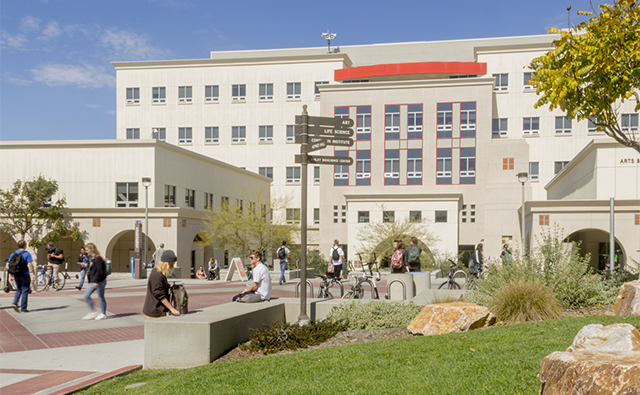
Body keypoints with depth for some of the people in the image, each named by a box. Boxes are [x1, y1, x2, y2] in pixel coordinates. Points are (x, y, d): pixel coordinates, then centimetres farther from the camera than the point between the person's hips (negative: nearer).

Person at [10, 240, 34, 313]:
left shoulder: (13, 254, 7)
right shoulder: (27, 254, -9)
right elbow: (30, 265, -16)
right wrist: (33, 271, -4)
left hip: (16, 275, 5)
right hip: (24, 275, -5)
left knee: (19, 289, 21)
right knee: (25, 291, 3)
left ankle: (15, 303, 0)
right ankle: (23, 309, 4)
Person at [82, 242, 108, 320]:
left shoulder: (98, 259, -17)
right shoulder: (91, 258, 12)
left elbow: (99, 271, -22)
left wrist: (95, 281, -25)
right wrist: (90, 281, 20)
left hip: (100, 281, -9)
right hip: (93, 282, 9)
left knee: (101, 297, 1)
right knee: (86, 295, 5)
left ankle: (103, 314, 13)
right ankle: (93, 312, 13)